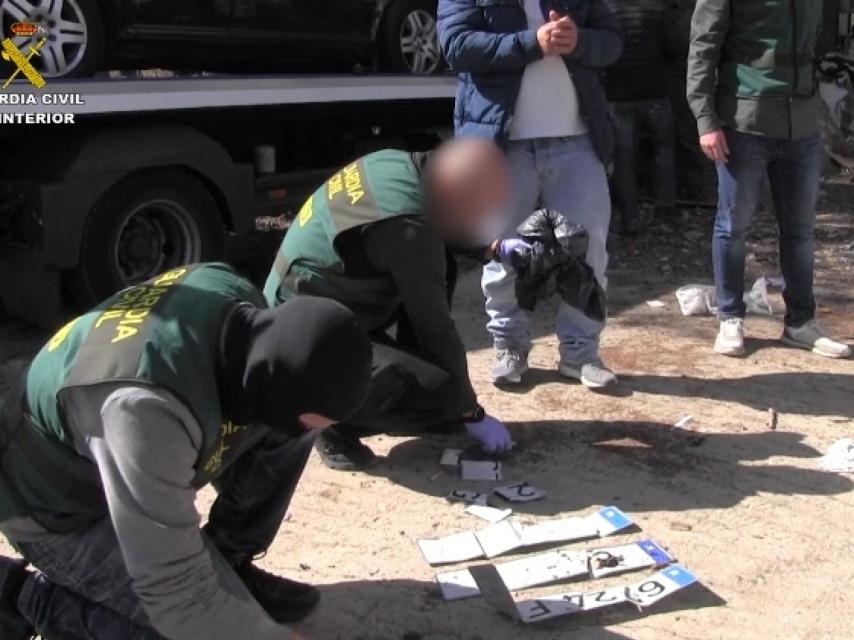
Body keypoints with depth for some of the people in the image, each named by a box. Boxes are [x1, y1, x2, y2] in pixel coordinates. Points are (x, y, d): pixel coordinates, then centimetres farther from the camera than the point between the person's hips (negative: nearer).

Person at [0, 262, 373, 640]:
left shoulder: (237, 298, -18)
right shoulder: (148, 409, -41)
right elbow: (173, 588, -33)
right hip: (59, 510, -7)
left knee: (289, 433, -9)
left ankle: (228, 565, 8)